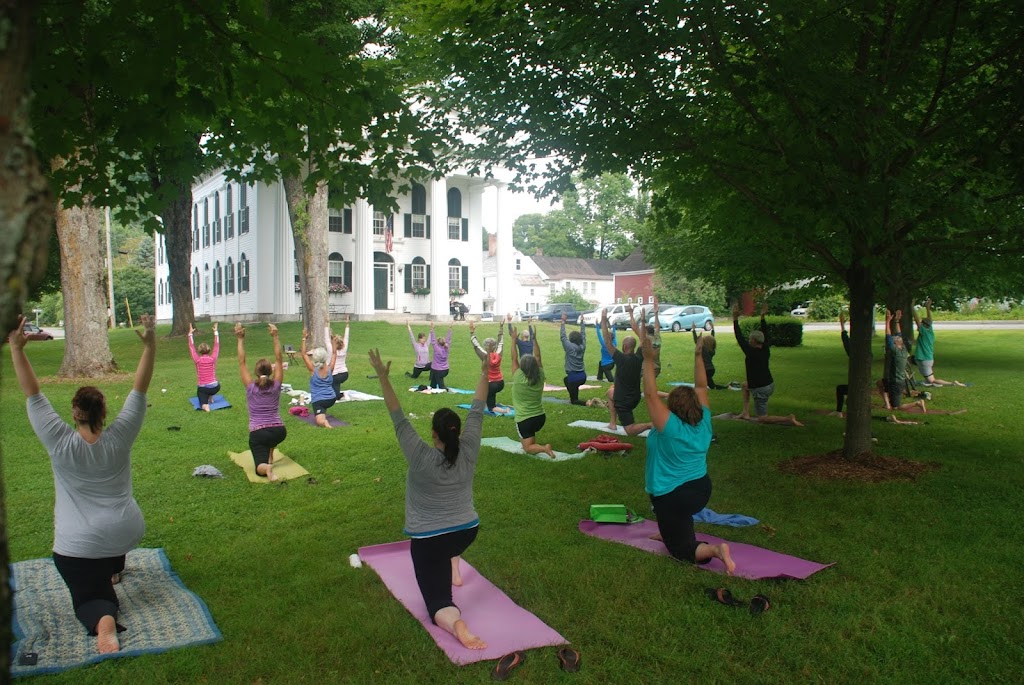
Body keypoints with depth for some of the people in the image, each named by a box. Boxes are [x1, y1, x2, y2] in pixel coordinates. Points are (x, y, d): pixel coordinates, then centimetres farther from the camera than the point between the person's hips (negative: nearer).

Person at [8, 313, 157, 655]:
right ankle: (114, 569, 54)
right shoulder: (120, 438, -11)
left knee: (90, 598, 5)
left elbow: (32, 394, -11)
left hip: (79, 545, -3)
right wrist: (150, 345, -12)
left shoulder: (60, 443, -14)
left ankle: (103, 619, -28)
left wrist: (17, 349, -10)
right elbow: (139, 390, -9)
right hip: (128, 532, 3)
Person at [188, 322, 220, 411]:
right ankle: (210, 398, 23)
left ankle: (205, 405, -26)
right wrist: (215, 332, 12)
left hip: (202, 388, -2)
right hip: (214, 387, 2)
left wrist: (191, 333, 8)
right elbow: (217, 345, 5)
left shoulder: (198, 360, -6)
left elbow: (191, 347, 2)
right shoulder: (213, 358, -4)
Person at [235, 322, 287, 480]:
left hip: (258, 433, -3)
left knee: (260, 468, -4)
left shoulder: (251, 388, -5)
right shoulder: (276, 386, -2)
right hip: (279, 431, 3)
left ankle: (266, 467, -38)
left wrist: (241, 339, -2)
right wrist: (275, 337, 0)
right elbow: (279, 360, 2)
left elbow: (241, 362, -2)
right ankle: (270, 458, 32)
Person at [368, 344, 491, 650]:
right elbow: (476, 412, -3)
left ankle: (456, 624, -35)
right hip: (468, 533, 5)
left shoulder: (421, 458, -19)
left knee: (438, 601, -4)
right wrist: (485, 373, 3)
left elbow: (399, 420, -19)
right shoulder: (468, 452, -10)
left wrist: (384, 378, -18)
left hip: (429, 541, -5)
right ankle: (454, 571, 38)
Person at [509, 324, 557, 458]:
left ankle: (544, 448, -27)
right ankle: (530, 441, 19)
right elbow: (538, 357, 1)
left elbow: (514, 359, -10)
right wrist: (534, 339, 3)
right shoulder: (540, 377, -6)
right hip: (540, 417, 6)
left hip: (525, 420, -6)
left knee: (528, 448, -3)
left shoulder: (519, 379, -17)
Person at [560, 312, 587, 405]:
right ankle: (574, 398, 33)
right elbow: (583, 335, 12)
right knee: (566, 380, 38)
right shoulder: (582, 347, 2)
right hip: (583, 376, 7)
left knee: (573, 401, 5)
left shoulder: (570, 347, -14)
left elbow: (563, 337, -12)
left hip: (574, 376, -7)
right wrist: (582, 322, 19)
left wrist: (563, 322, -11)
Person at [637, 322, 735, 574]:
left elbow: (651, 395, -26)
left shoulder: (670, 427, -22)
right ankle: (669, 532, 43)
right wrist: (698, 356, 5)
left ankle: (714, 550, -21)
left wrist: (649, 360, -27)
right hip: (702, 490, 8)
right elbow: (701, 387, 5)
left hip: (673, 497, -8)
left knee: (682, 550, 5)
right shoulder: (703, 423, -5)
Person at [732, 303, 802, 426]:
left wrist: (735, 319, -16)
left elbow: (740, 338, -18)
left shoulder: (751, 352, -20)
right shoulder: (765, 350, -1)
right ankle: (746, 412, 27)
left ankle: (788, 420, -18)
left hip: (760, 390, -8)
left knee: (762, 419, 1)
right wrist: (762, 317, 15)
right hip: (770, 384, 8)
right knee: (745, 384, 33)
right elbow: (765, 334, 12)